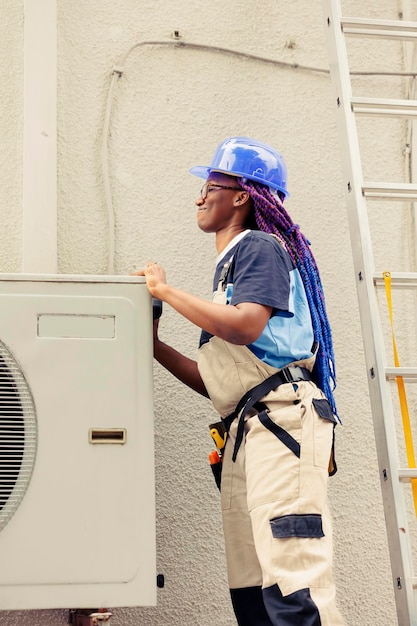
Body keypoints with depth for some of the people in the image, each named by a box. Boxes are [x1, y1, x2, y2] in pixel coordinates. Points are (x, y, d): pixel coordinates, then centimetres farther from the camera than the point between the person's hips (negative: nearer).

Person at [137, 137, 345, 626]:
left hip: (283, 415, -10)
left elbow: (247, 326, -20)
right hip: (247, 428, 10)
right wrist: (154, 346, 15)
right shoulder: (229, 265, 26)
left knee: (291, 584, -17)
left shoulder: (260, 246, 1)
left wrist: (166, 291, -9)